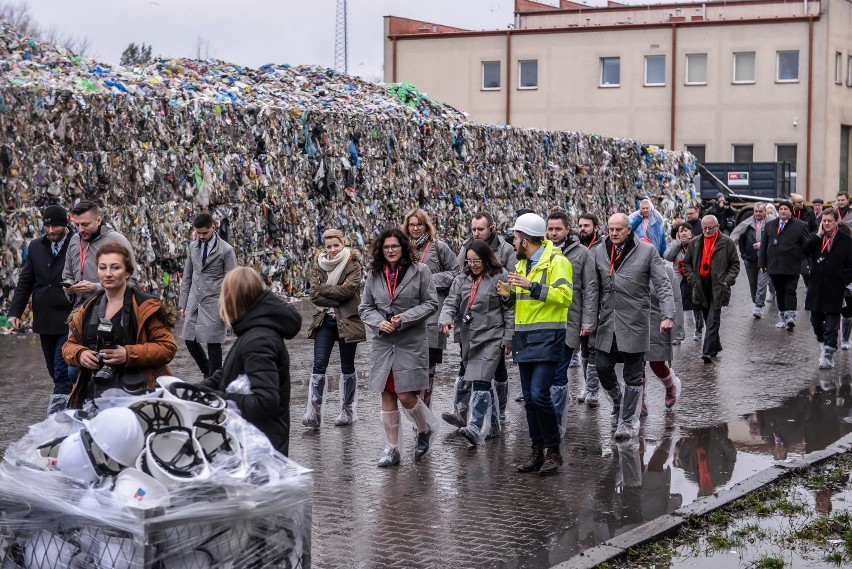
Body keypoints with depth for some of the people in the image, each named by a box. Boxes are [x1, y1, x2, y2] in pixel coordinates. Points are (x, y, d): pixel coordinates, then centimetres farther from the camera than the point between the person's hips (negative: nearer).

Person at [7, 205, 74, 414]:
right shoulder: (36, 246, 8)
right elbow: (25, 282, 10)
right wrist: (15, 311, 3)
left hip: (69, 319, -5)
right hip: (44, 319, 5)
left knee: (62, 369, -9)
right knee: (54, 370, 12)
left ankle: (58, 407, -9)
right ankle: (71, 402, 25)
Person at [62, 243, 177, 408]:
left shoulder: (145, 307, -3)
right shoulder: (87, 309, 16)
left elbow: (167, 347, -7)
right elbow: (69, 345, 23)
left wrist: (129, 354, -19)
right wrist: (80, 354, -2)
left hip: (135, 393, -5)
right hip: (93, 393, 5)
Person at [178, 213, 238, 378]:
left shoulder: (226, 250, -6)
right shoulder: (193, 247, 10)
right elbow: (187, 277, 15)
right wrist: (183, 303, 11)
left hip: (214, 303, -5)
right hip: (194, 302, 5)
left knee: (213, 344, -2)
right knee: (190, 340, 5)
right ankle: (208, 373, 25)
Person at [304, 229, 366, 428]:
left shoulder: (353, 265, -4)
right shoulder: (318, 267, 7)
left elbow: (348, 290, -19)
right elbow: (314, 295, -4)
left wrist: (323, 289, -11)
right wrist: (336, 300, -15)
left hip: (347, 321, -3)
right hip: (324, 321, 3)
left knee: (347, 367, 8)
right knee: (318, 366, -7)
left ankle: (347, 411, 20)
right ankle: (314, 413, -9)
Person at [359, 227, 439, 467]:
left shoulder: (419, 270, -4)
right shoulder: (374, 275, 7)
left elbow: (431, 303, -4)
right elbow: (365, 307, 11)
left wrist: (404, 318, -14)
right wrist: (379, 322, -9)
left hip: (411, 342, -4)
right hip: (383, 342, 4)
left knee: (406, 395, -7)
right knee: (387, 396, 5)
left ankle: (425, 430, 23)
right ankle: (392, 449, 15)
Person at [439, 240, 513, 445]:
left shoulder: (500, 278, -6)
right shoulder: (463, 278, 11)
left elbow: (510, 310, -4)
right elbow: (451, 302, 5)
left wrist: (508, 338, -7)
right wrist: (446, 319, -16)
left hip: (491, 338, -7)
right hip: (468, 337, 7)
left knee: (480, 382, -16)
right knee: (467, 379, 14)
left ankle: (476, 429, -22)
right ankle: (491, 424, 27)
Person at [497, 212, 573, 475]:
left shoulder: (556, 261, -9)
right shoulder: (522, 264, 18)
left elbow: (565, 296, -22)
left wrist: (532, 286, -25)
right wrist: (509, 295, 5)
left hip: (547, 338, -8)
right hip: (524, 338, 8)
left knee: (539, 394, -15)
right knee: (529, 398, 9)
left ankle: (553, 450, -2)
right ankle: (537, 451, 17)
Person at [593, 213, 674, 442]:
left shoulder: (647, 251, -4)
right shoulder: (600, 252, 8)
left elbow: (662, 285, -5)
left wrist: (668, 315, -15)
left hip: (635, 323, -4)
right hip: (607, 323, 4)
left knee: (633, 376, 2)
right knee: (603, 367, 5)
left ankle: (628, 422, 11)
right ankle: (618, 403, 32)